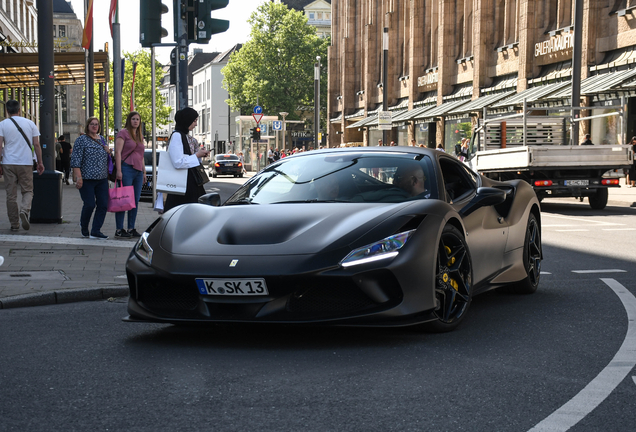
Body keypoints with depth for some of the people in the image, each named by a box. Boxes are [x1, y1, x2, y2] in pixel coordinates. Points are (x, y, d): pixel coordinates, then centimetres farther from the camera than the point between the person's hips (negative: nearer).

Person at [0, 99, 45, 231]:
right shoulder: (30, 124, 4)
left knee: (11, 194, 5)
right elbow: (36, 145, 2)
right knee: (27, 191, 10)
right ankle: (24, 210, -20)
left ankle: (14, 224, 7)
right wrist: (40, 163, 8)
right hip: (26, 162, 0)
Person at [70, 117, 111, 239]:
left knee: (103, 205, -2)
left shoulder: (102, 139, 16)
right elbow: (76, 160, -9)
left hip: (102, 179, 6)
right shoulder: (82, 140, -3)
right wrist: (78, 177, -17)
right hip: (87, 179, -6)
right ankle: (84, 226, 21)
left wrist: (108, 152, 4)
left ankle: (95, 231, 3)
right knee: (90, 204, -6)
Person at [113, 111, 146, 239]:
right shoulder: (123, 133, -2)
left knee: (135, 201, 6)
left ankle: (131, 229, 12)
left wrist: (144, 172, 21)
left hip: (138, 171, 7)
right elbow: (118, 152, -9)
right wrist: (119, 170, -17)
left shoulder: (140, 136, 20)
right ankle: (119, 230, -5)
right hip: (126, 169, -7)